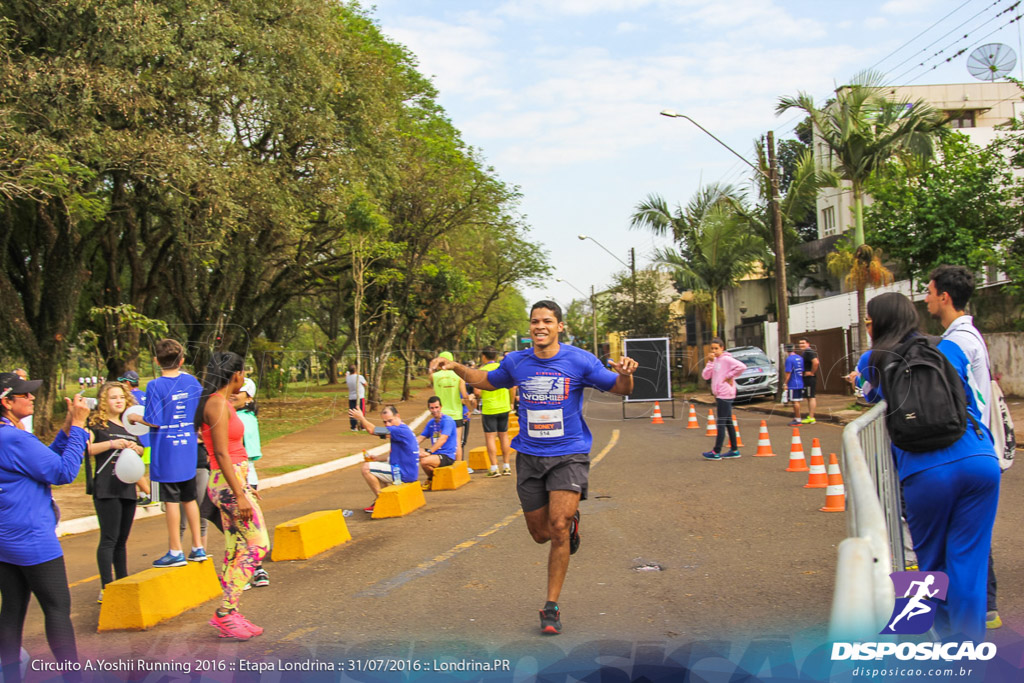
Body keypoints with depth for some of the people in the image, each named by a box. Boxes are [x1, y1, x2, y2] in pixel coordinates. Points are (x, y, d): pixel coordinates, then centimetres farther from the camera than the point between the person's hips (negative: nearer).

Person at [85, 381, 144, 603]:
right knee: (109, 539, -9)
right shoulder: (97, 424, -3)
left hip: (127, 489, 7)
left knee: (122, 539, 13)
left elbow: (139, 449, 27)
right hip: (106, 490, -6)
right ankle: (106, 588, -8)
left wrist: (136, 448, 5)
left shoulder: (129, 425, 17)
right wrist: (111, 444, -21)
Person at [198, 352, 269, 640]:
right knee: (257, 545, -8)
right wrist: (240, 495, -21)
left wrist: (245, 487, 23)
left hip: (235, 481, 10)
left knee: (236, 551, 11)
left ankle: (229, 615, 16)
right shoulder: (218, 404, -15)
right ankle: (225, 612, -4)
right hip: (228, 483, -10)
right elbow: (222, 454, -20)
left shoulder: (223, 403, 14)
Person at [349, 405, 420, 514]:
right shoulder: (403, 430, 13)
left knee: (366, 468, -12)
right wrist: (376, 458, 7)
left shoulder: (401, 431, -20)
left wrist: (361, 417, -3)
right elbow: (391, 456, 21)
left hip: (404, 474, -11)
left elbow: (372, 430, -19)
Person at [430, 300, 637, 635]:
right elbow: (488, 381, 21)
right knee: (541, 534, 8)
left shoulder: (580, 361, -6)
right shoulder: (515, 362, 2)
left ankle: (551, 607, -1)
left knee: (558, 528, -15)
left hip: (569, 455, -3)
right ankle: (570, 520, 44)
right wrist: (455, 367, 6)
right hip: (529, 457, 3)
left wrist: (625, 373, -24)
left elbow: (621, 389, 0)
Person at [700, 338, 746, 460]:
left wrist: (730, 376, -16)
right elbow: (706, 376, 5)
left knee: (721, 423, -6)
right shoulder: (715, 360, 14)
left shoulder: (726, 359, -11)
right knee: (728, 423, 13)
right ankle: (734, 450, 19)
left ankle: (716, 452, -4)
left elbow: (742, 367, -25)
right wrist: (710, 362, -4)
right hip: (719, 395, 9)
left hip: (725, 395, -9)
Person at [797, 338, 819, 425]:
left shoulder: (809, 352, -17)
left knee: (811, 397, -8)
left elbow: (816, 362, -30)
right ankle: (810, 416, 22)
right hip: (806, 378, 11)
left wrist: (812, 372, -20)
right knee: (810, 397, 15)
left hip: (809, 378, -11)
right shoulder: (803, 352, 16)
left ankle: (811, 418, -8)